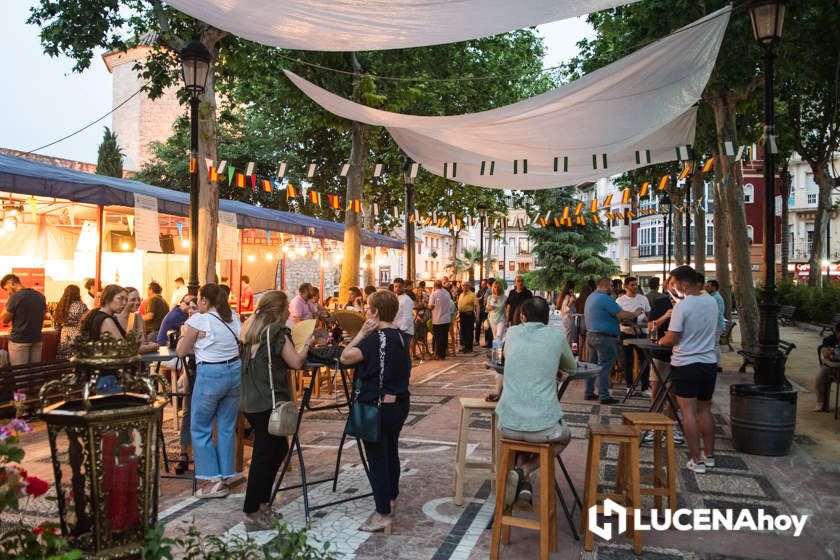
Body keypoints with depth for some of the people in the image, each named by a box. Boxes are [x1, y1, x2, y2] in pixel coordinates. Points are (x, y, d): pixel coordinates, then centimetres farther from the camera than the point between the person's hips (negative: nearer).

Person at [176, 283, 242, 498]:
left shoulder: (198, 321, -9)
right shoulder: (233, 318, 7)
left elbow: (181, 351, 0)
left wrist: (184, 334, 19)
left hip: (210, 375, -6)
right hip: (234, 371, 6)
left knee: (200, 429, 8)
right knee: (227, 427, 15)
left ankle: (212, 481, 8)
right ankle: (227, 474, 22)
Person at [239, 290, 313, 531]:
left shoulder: (251, 329, 12)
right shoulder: (277, 332, -13)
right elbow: (296, 362, -13)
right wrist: (307, 344, 2)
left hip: (250, 401, 9)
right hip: (268, 403, -9)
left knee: (278, 448, 20)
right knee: (263, 456, -1)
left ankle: (261, 502, 26)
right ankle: (252, 514, 6)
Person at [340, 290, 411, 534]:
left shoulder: (375, 338, -22)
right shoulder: (401, 336, 4)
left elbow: (345, 357, -24)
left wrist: (362, 332, -15)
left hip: (377, 406, -8)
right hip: (400, 402, 8)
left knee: (376, 457, 0)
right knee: (391, 452, 22)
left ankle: (383, 514, 4)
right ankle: (391, 498, 39)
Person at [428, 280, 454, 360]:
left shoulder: (434, 294, -12)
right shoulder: (447, 293, 3)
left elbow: (430, 306, -13)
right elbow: (451, 305, 9)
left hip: (437, 320, -4)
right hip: (447, 319, 4)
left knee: (438, 338, 4)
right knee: (445, 337, 11)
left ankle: (439, 355, 8)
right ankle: (443, 354, 17)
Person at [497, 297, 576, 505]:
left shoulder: (512, 333, 9)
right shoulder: (557, 336, 5)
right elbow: (572, 366, 24)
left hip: (508, 424, 2)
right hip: (544, 426, -2)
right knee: (564, 436, 32)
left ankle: (523, 480, 15)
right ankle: (525, 471, 7)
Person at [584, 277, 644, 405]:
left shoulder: (591, 297, 13)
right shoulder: (605, 299, -18)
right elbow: (622, 315, -22)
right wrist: (635, 314, -5)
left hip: (591, 335, 9)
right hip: (604, 338, -9)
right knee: (604, 368, -4)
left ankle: (589, 393, 19)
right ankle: (604, 396, 0)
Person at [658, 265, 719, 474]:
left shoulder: (683, 306, -17)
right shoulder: (711, 302, 3)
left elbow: (671, 339, -17)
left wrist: (661, 341, 6)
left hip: (686, 364, -6)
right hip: (709, 362, 6)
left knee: (688, 412, 0)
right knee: (705, 410, 17)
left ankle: (697, 461, 2)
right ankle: (709, 456, 25)